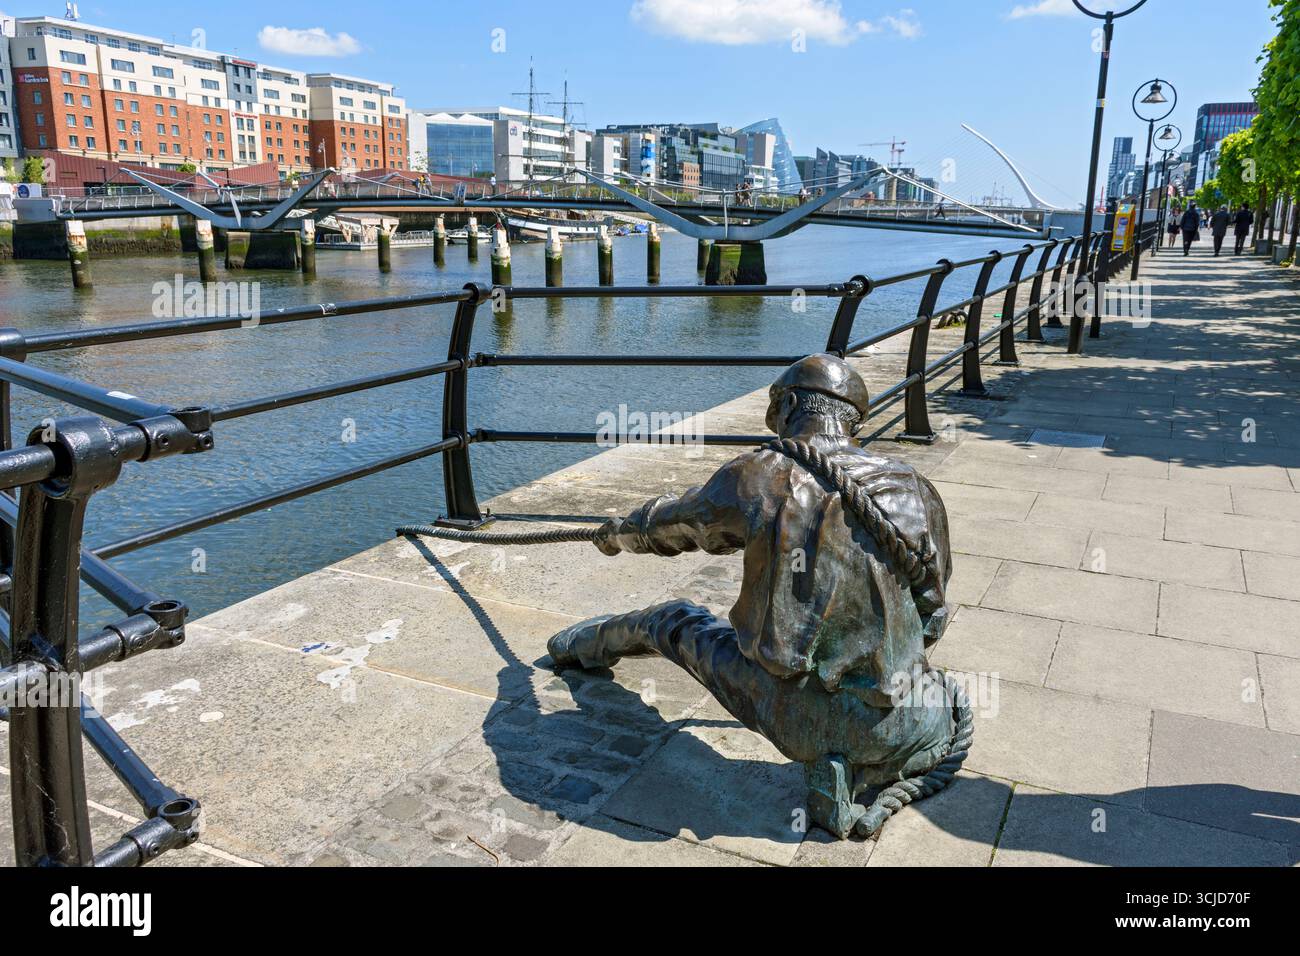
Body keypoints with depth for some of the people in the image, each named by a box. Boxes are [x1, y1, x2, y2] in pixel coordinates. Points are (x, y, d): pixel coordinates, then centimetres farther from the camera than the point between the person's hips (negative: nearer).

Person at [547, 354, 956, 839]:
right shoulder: (915, 493, -4)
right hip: (891, 724, 0)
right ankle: (853, 773, 15)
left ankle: (587, 645, 54)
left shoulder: (754, 478, -7)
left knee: (673, 621, 27)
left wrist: (617, 533, 37)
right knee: (941, 725, 38)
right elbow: (932, 615, 9)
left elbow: (666, 524, 13)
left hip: (786, 713, 1)